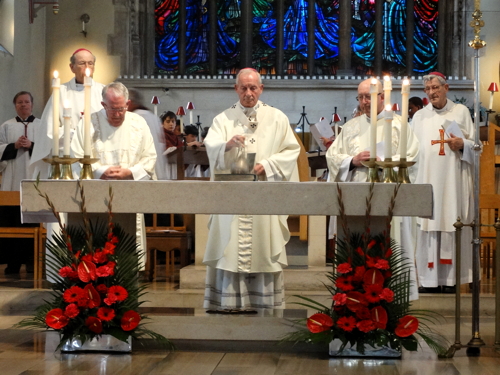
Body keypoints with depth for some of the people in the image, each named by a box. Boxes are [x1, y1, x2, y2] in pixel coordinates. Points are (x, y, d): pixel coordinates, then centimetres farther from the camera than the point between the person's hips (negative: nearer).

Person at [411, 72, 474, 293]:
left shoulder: (461, 112, 10)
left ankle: (450, 278, 0)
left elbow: (475, 144, 10)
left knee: (452, 226, -4)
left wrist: (462, 144, -10)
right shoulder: (419, 116, 15)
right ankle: (430, 279, -1)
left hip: (454, 181, -1)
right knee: (428, 228, -4)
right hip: (427, 180, 1)